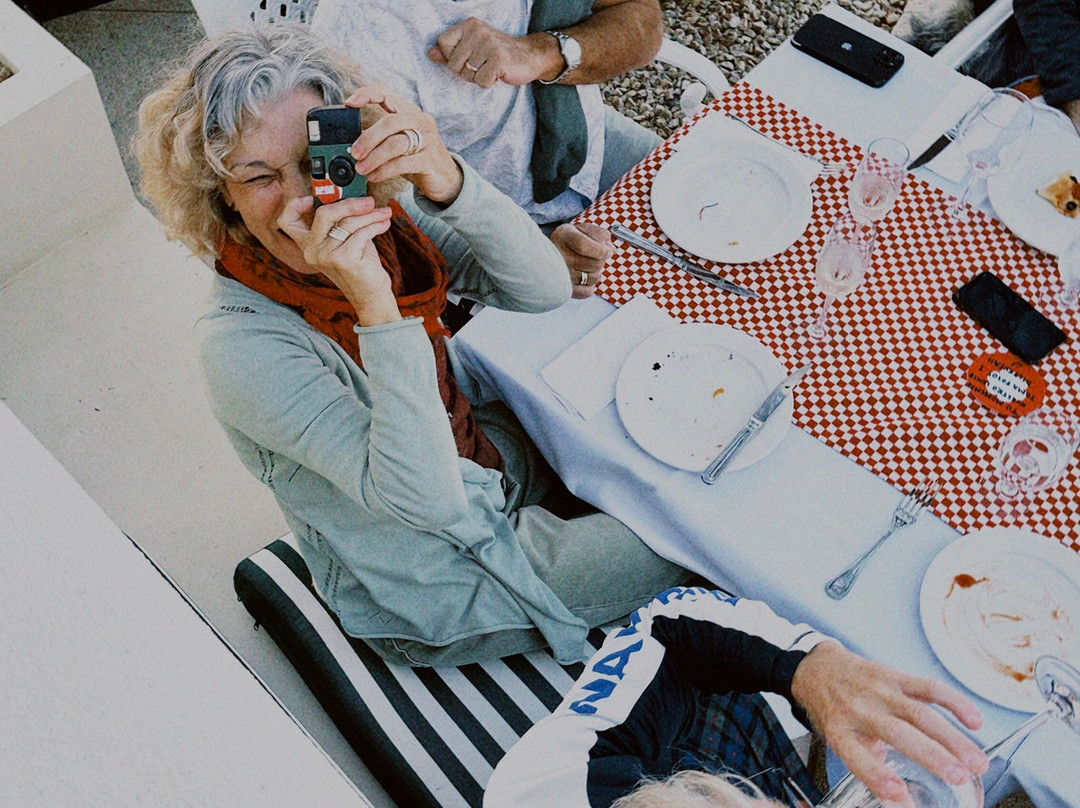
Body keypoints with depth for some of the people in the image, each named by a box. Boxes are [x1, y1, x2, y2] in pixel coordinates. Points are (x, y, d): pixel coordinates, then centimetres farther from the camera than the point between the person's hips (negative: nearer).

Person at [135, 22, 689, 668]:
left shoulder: (375, 207, -11)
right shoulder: (241, 343, -29)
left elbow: (545, 289, -20)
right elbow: (427, 497, -36)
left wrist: (447, 181, -37)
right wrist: (374, 303, -45)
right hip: (436, 594, -6)